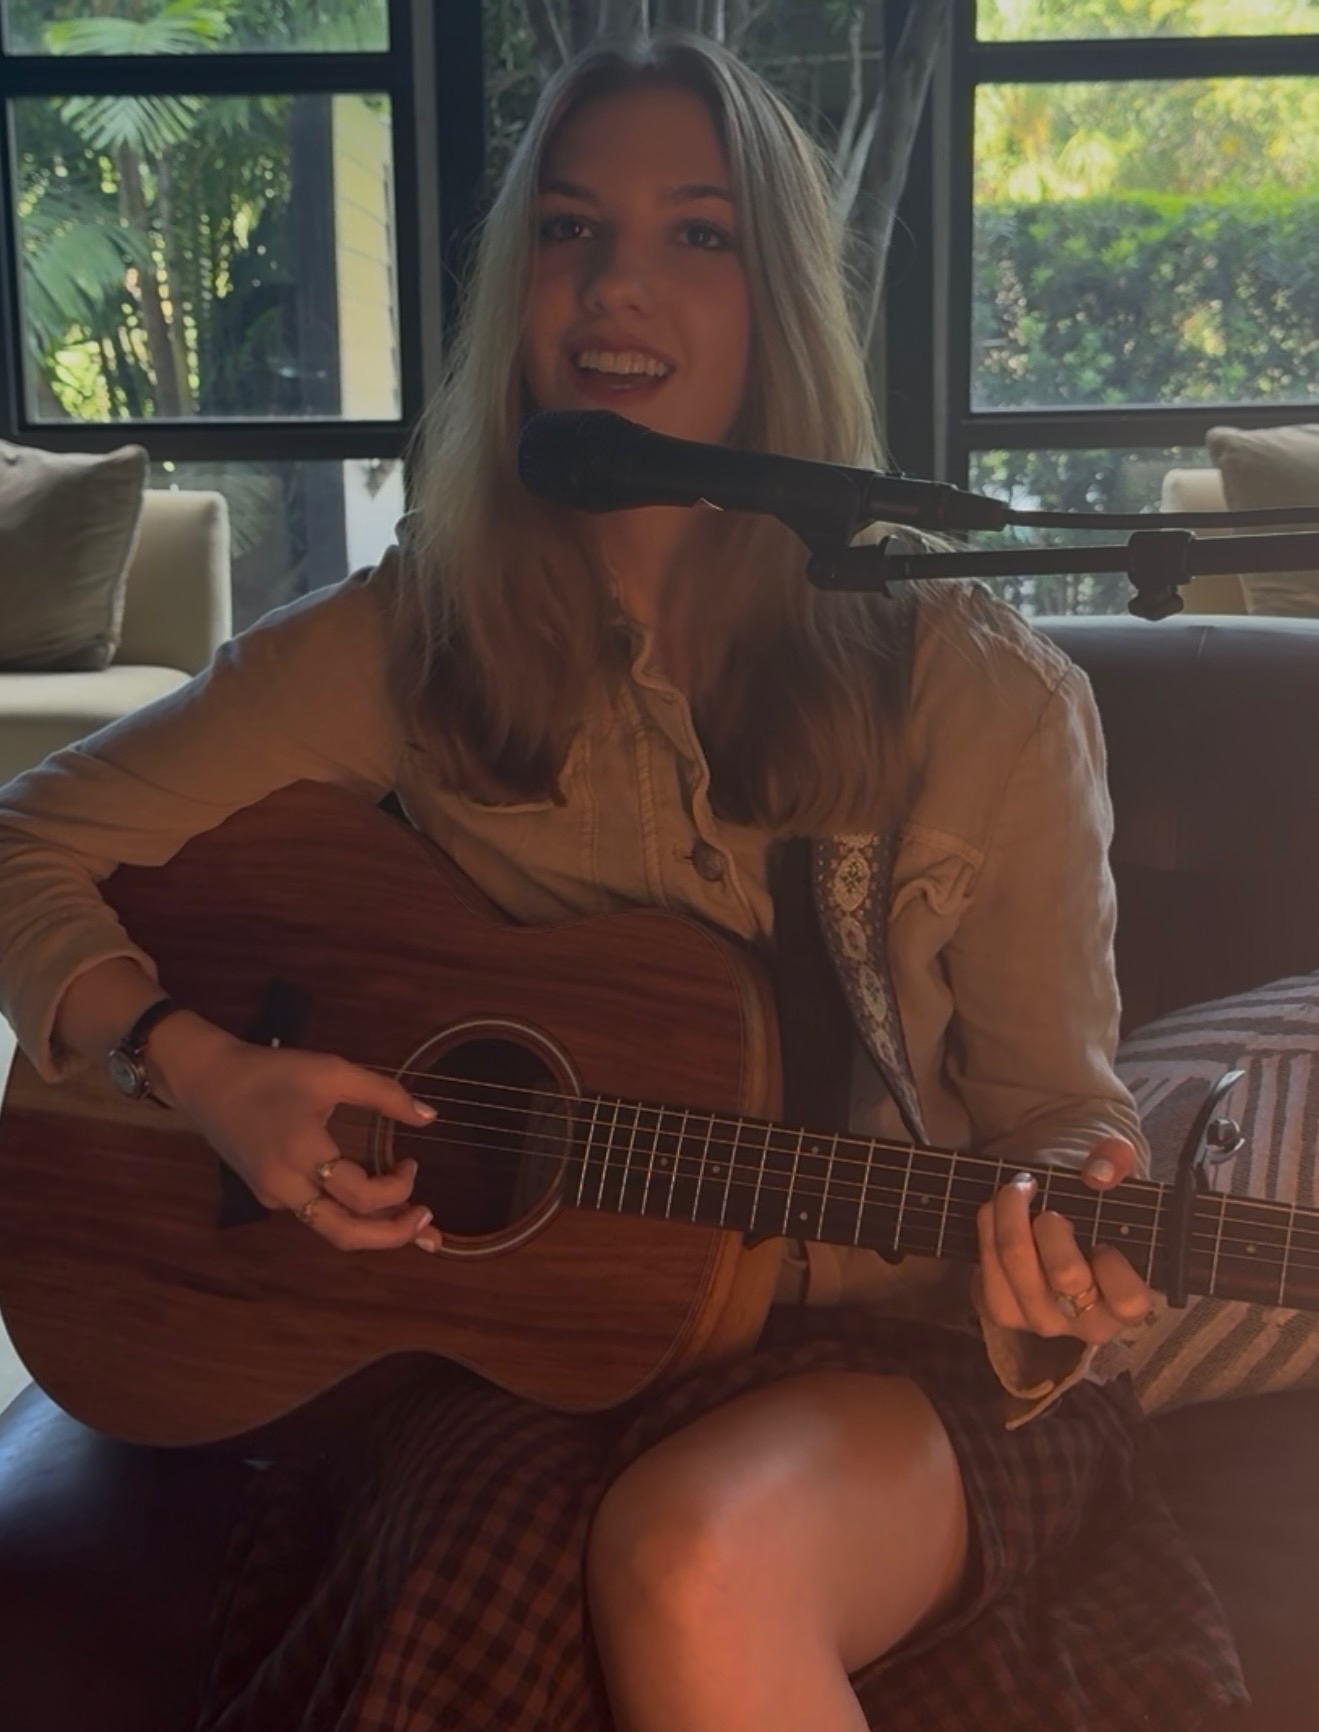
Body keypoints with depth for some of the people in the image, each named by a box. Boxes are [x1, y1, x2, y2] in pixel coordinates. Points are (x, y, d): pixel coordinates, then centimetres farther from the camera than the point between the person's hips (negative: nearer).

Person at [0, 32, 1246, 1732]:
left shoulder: (980, 697, -3)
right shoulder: (409, 643, 1)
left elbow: (1050, 1099, 4)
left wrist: (1065, 1251, -18)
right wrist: (203, 1071, -10)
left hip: (887, 1342, 0)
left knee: (696, 1564, -33)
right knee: (482, 1592, -32)